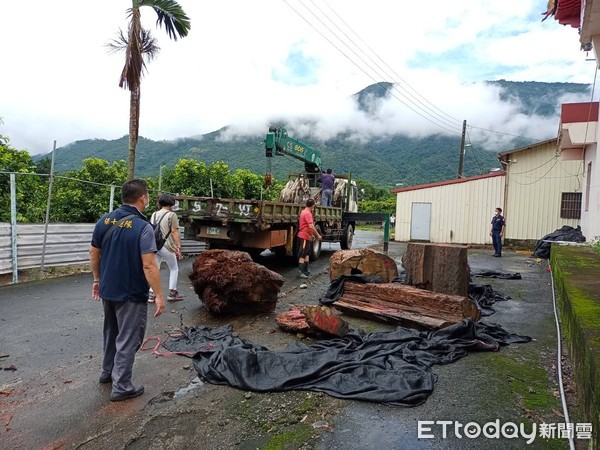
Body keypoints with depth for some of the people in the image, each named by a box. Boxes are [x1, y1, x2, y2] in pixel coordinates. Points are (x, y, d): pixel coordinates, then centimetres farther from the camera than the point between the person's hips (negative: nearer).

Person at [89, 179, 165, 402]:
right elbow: (149, 266, -25)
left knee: (111, 333, 25)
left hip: (108, 290, 7)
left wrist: (97, 279, 20)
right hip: (131, 294, -7)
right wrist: (159, 295, -18)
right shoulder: (142, 227, -22)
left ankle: (108, 371, 42)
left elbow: (94, 254, 8)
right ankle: (121, 387, 15)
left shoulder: (104, 221, -1)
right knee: (128, 339, 6)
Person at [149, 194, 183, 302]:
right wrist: (178, 247, -11)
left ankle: (151, 295, 9)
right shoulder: (171, 215, -5)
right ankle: (172, 293, 14)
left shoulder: (154, 215, 14)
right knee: (174, 269, 12)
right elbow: (174, 232, -11)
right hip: (166, 246, -6)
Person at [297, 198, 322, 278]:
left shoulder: (304, 212, 14)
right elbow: (311, 226, -25)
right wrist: (318, 235, -16)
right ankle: (300, 272, -6)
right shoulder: (308, 213, -18)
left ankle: (305, 270, 24)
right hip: (305, 236, -10)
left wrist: (312, 234, 21)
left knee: (307, 254, 17)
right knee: (302, 255, -8)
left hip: (304, 236, 10)